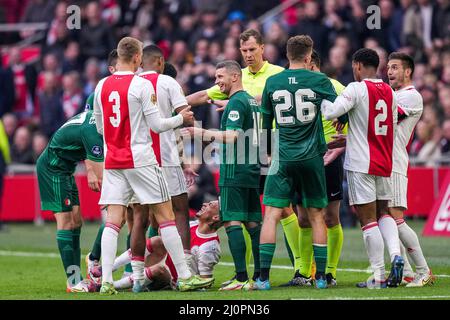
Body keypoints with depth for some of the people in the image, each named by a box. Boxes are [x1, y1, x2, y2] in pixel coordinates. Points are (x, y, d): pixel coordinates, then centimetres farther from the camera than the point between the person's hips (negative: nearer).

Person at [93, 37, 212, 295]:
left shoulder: (102, 86, 7)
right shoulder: (141, 85, -10)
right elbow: (156, 125, -9)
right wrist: (181, 118, 8)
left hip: (112, 162, 5)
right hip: (140, 161, -5)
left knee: (113, 220, 2)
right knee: (165, 215, 2)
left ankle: (106, 281, -7)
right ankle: (185, 277, 4)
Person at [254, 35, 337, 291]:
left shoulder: (272, 82, 5)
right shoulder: (319, 80, -2)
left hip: (283, 157, 1)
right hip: (312, 156, -1)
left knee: (272, 214, -1)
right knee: (316, 216, 9)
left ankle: (264, 277, -9)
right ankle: (321, 276, 9)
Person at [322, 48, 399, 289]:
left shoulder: (357, 89, -11)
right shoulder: (390, 92, 8)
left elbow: (330, 113, -21)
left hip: (360, 164, -5)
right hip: (384, 163, 5)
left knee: (368, 220, -3)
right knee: (383, 214, 19)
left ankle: (379, 276, -5)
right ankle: (396, 255, -1)